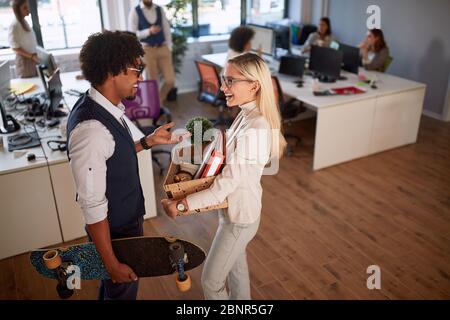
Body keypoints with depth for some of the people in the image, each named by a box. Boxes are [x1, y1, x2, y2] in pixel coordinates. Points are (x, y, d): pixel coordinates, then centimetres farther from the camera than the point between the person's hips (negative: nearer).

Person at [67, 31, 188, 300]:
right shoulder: (91, 128, -33)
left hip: (129, 218, 8)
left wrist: (149, 141, 2)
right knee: (122, 290, 19)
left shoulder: (109, 108, -5)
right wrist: (111, 263, -21)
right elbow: (92, 204, -28)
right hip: (115, 231, -8)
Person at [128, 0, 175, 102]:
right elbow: (132, 34, -6)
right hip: (147, 50, -3)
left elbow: (167, 29, 11)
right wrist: (149, 31, -17)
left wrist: (169, 48, 1)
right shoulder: (135, 12, -1)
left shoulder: (160, 10, 10)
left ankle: (159, 101, 21)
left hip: (163, 48, 3)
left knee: (170, 80, -4)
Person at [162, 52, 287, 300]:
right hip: (236, 208, 9)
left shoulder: (255, 129, -31)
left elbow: (225, 185, -29)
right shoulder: (248, 115, -2)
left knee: (211, 281, 9)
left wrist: (181, 205, -26)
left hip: (239, 216, -9)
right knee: (236, 264, 27)